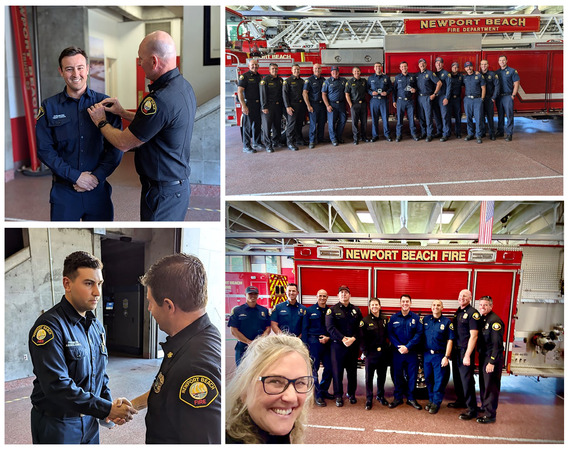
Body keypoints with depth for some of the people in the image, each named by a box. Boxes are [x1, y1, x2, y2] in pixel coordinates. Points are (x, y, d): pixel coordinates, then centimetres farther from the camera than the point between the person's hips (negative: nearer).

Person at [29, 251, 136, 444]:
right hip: (56, 426, -7)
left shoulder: (97, 326, 7)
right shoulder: (50, 326, -19)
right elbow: (57, 385, -27)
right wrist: (107, 409, -26)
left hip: (89, 421, 7)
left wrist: (111, 406, -3)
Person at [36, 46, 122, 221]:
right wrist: (75, 176, -12)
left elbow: (116, 147, -1)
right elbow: (45, 150, -3)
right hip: (63, 190, 0)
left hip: (99, 188, 0)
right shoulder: (49, 107, 2)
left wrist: (97, 176, -12)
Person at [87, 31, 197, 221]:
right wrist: (122, 112, 15)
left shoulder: (160, 100, -28)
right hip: (180, 183, 10)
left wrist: (101, 122, 1)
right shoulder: (184, 86, 4)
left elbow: (123, 143, -17)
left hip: (163, 193, -10)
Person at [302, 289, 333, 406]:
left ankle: (323, 390, 23)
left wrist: (328, 338, -6)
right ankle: (318, 395, 5)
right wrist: (305, 345, -7)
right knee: (314, 369, -1)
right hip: (314, 343, -3)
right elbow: (305, 329, -1)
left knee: (329, 368, 5)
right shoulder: (310, 310, 1)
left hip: (327, 343, 4)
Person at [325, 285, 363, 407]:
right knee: (337, 371, 1)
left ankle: (351, 393, 24)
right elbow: (330, 327, -10)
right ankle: (338, 396, 11)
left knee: (352, 370, 10)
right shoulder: (332, 310, 1)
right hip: (337, 345, -2)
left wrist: (353, 338, -15)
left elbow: (360, 327, 2)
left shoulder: (356, 310, 9)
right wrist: (343, 339, -19)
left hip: (353, 345, 3)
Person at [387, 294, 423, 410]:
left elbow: (419, 334, -6)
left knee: (412, 375, 3)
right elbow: (390, 334, 0)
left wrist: (408, 347, -15)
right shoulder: (393, 318, 4)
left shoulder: (416, 318, 0)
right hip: (397, 351, 1)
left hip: (412, 352, -1)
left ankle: (411, 398, 15)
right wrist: (398, 346, -13)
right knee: (398, 375, 6)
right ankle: (398, 398, 17)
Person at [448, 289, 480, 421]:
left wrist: (467, 355, -22)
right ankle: (461, 401, 32)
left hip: (466, 351, -8)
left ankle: (472, 409, -2)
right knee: (457, 378, 17)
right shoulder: (457, 312, 13)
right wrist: (452, 351, 13)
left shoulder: (472, 313, -13)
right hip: (456, 350, 8)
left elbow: (473, 336, -18)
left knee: (467, 380, -7)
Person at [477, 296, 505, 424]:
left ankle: (490, 415, 2)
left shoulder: (495, 321, -17)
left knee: (491, 386, -4)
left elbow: (497, 344, -20)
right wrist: (480, 356, 10)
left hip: (492, 358, -9)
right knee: (483, 383, 18)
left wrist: (492, 362, -22)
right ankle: (484, 406, 33)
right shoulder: (482, 319, 11)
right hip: (483, 357, 9)